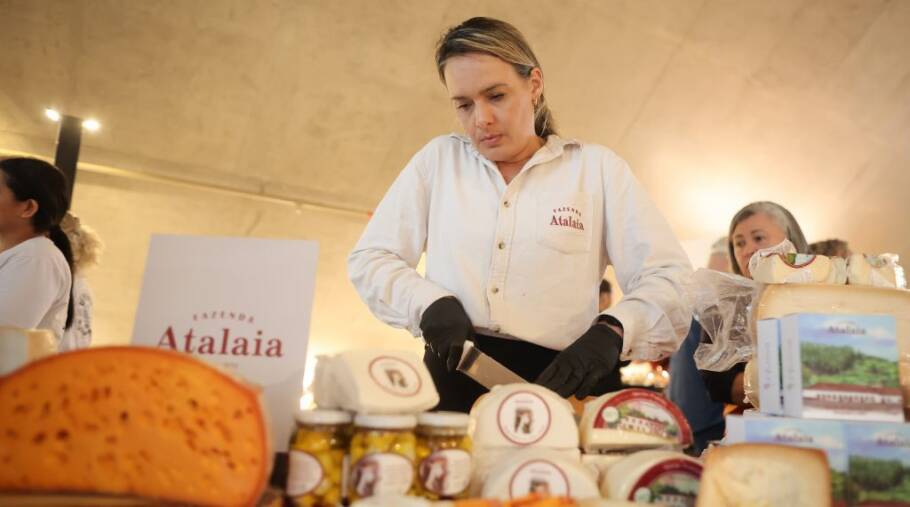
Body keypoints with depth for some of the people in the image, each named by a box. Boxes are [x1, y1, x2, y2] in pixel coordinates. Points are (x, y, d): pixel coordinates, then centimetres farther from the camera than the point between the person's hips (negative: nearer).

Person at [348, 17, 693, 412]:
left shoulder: (597, 168, 8)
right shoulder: (437, 160, 13)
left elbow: (670, 280, 4)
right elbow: (368, 259, 13)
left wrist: (611, 332, -16)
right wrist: (429, 303, -6)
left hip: (563, 382, -1)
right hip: (456, 382, 1)